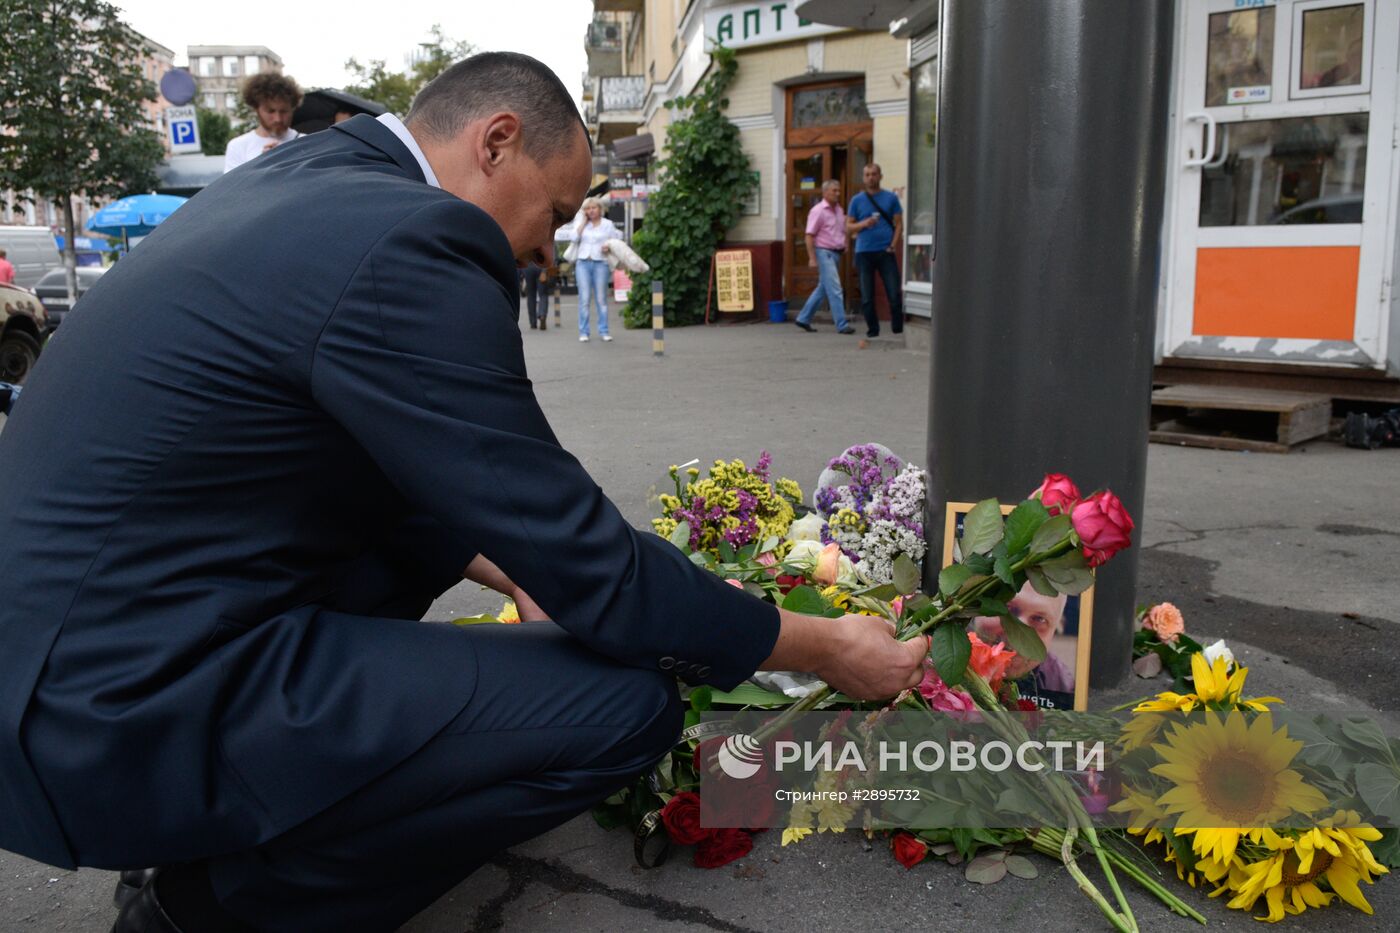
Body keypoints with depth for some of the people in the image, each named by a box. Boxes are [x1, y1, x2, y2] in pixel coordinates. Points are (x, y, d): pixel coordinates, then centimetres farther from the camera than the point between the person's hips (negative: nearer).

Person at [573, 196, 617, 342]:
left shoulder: (607, 224, 9)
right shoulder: (582, 224, 12)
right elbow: (575, 237, -4)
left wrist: (608, 247, -11)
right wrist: (584, 221, 0)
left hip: (600, 263, -1)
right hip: (583, 262, 1)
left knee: (601, 298, 0)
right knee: (584, 299, -4)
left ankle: (603, 331, 5)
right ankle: (583, 332, -1)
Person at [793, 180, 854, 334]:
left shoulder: (839, 210, 13)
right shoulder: (818, 211, -10)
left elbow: (843, 230, 27)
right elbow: (809, 236, -13)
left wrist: (845, 244, 11)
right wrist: (812, 258, -18)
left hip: (836, 253, 8)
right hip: (824, 252, -8)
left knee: (822, 289, 12)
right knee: (835, 290, -11)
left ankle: (803, 319, 21)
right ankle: (841, 325, -9)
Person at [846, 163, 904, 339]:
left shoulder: (891, 198, 8)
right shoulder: (857, 200, 9)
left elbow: (899, 223, 7)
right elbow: (849, 227, 9)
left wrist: (893, 244, -7)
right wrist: (864, 224, -11)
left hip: (886, 251, -1)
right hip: (864, 252, 1)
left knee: (894, 293, -5)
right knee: (867, 296, 3)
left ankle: (898, 329, 7)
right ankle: (872, 330, 13)